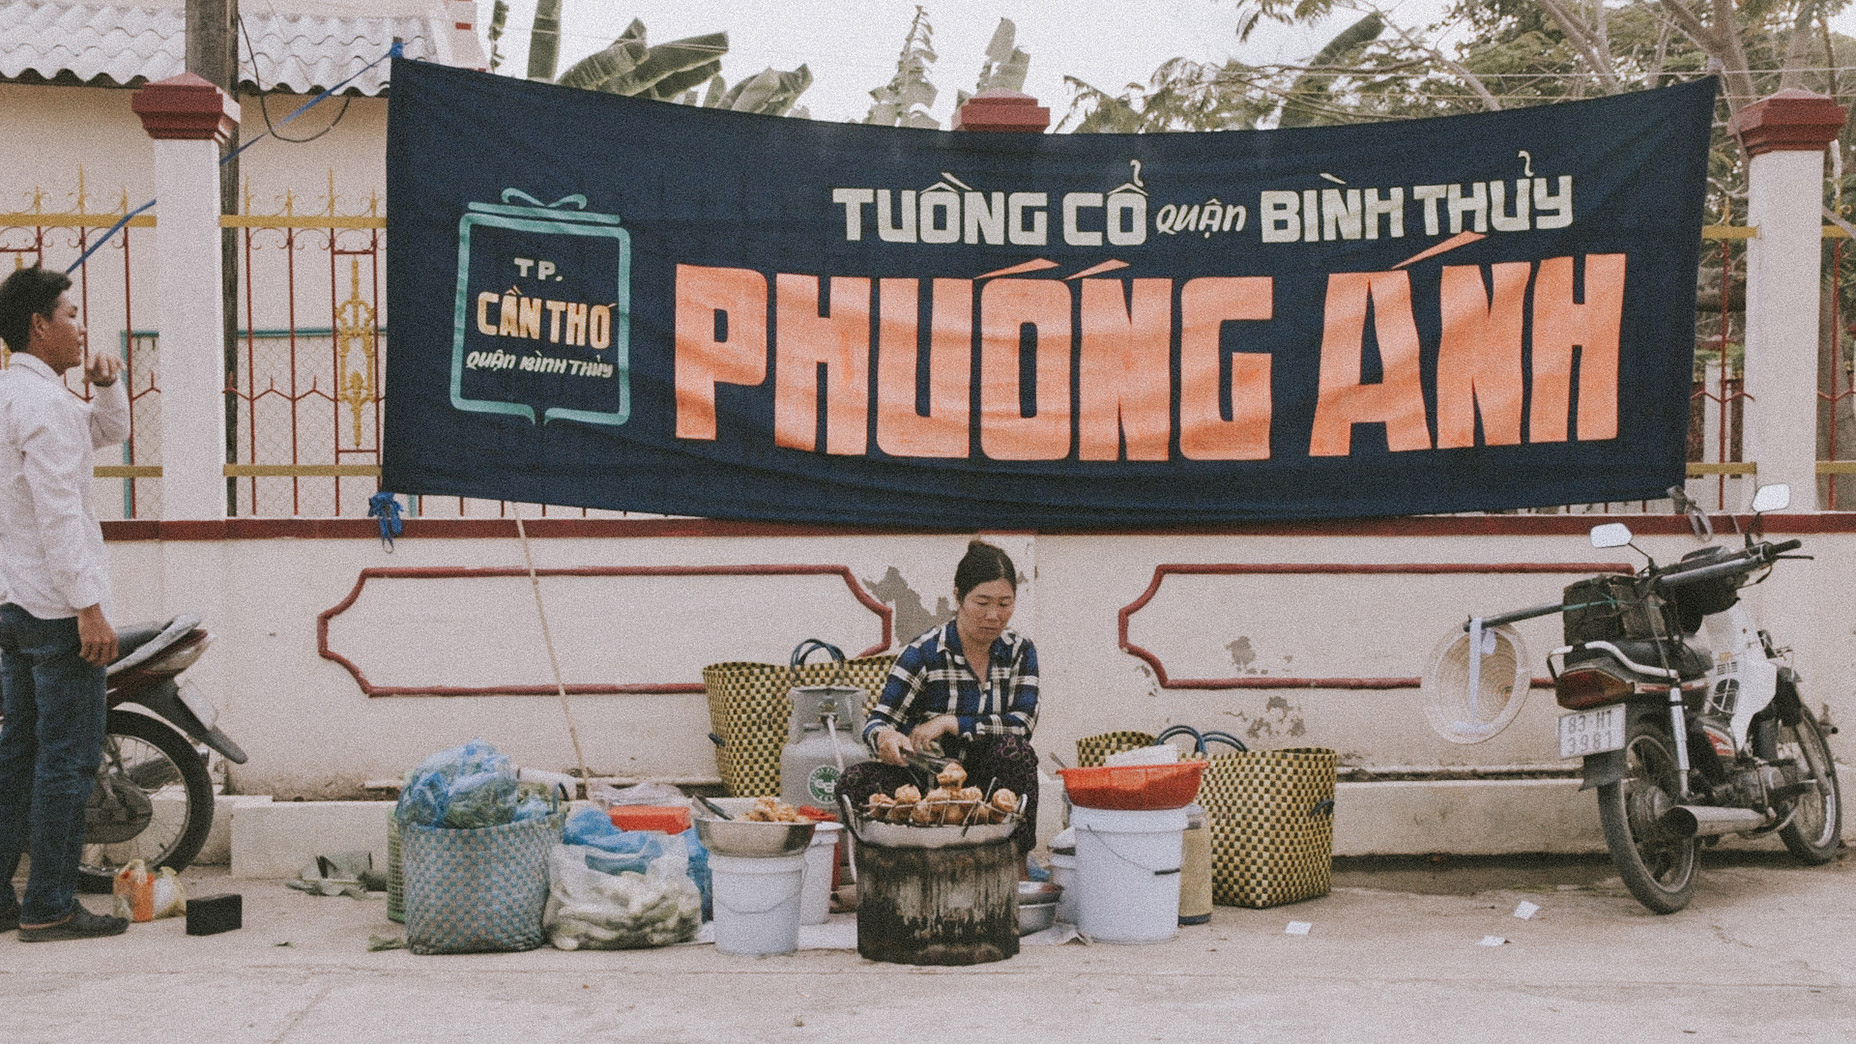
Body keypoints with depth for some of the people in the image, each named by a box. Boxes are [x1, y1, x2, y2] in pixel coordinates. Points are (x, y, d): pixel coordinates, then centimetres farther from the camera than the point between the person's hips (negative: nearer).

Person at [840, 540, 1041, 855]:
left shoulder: (1020, 651, 2)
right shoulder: (923, 654, -7)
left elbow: (1023, 723, -10)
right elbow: (877, 723, -10)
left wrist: (950, 723, -18)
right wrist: (886, 738, -36)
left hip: (986, 782, 1)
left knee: (1013, 749, -32)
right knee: (854, 781, -29)